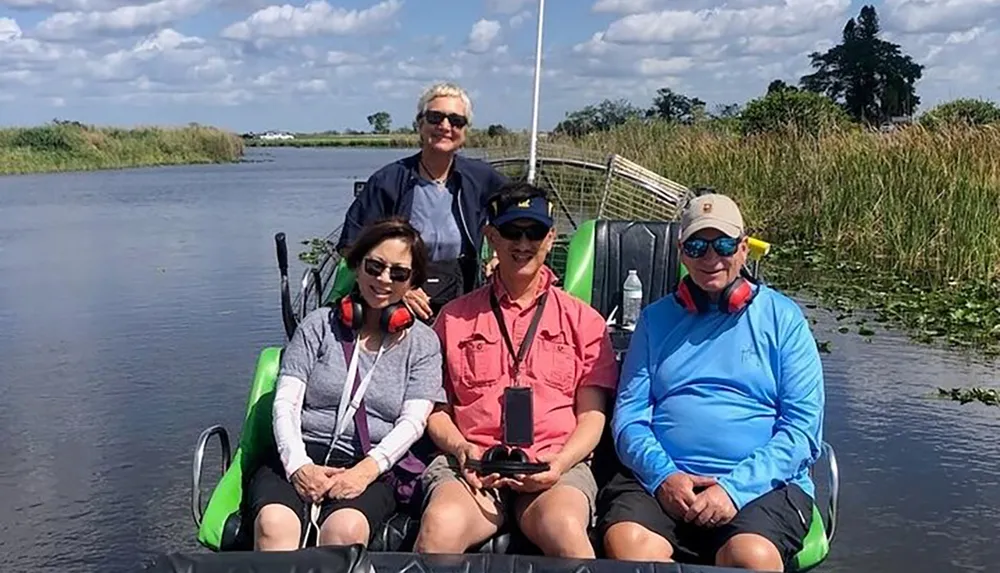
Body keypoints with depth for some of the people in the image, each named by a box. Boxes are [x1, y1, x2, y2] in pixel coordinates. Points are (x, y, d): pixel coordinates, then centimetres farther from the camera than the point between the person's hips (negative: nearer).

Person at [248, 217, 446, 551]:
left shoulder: (422, 342, 14)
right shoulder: (319, 325, 14)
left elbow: (413, 421, 2)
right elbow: (285, 404, 5)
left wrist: (366, 470, -16)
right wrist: (298, 465, -14)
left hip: (372, 470, -1)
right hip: (299, 459, 1)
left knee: (345, 530, -36)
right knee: (274, 524, -33)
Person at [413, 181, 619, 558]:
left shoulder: (583, 320, 17)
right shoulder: (455, 316, 18)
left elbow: (592, 416, 12)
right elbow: (435, 408, 16)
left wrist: (559, 462, -7)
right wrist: (461, 449, -5)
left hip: (555, 464, 0)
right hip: (473, 465, 1)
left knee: (563, 528, -35)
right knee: (441, 527, -33)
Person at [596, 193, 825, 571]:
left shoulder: (782, 318, 9)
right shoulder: (656, 318, 15)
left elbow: (803, 429, 1)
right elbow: (629, 415, 8)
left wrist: (735, 487, -12)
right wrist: (663, 475, -11)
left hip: (762, 485, -1)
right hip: (662, 480, 2)